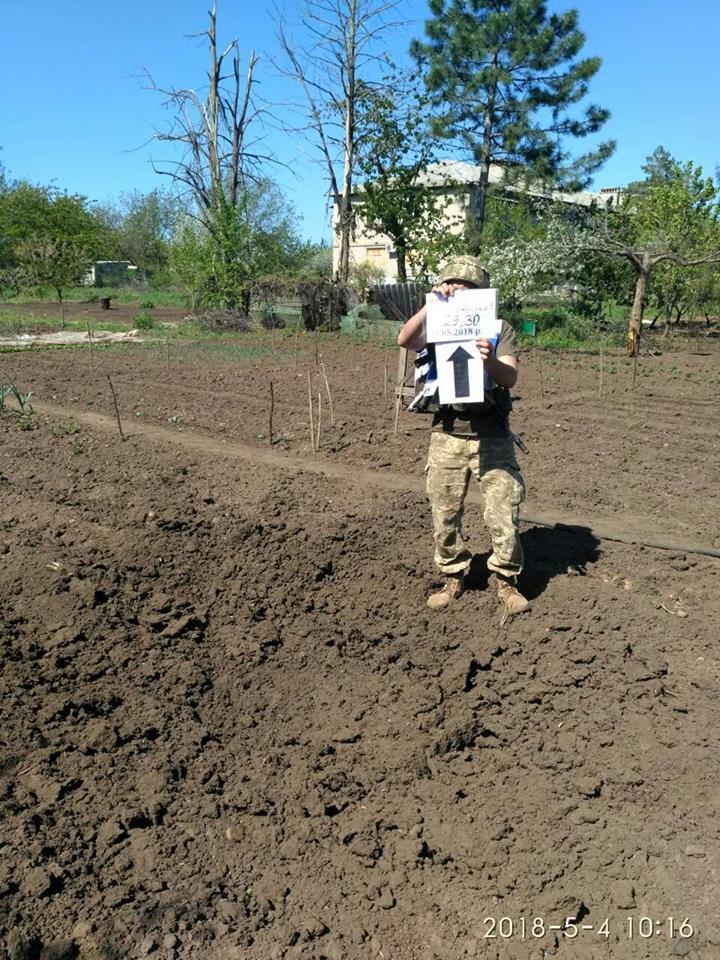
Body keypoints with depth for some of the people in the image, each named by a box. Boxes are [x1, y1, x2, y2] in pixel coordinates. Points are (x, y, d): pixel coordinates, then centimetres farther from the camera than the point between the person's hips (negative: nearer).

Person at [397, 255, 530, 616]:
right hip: (448, 434, 2)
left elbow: (511, 377, -12)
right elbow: (404, 340, -14)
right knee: (445, 513, 9)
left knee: (504, 512, 0)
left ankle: (506, 581, 18)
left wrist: (490, 360, -32)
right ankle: (452, 578, 26)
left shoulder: (499, 329, 2)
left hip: (491, 434, -1)